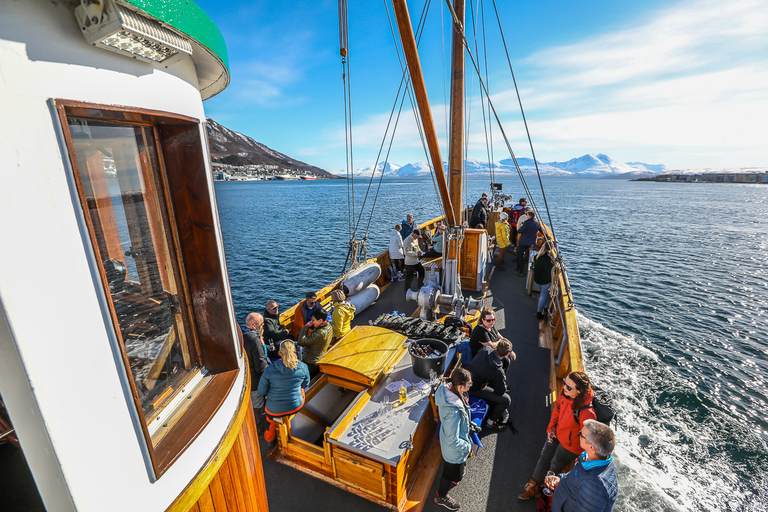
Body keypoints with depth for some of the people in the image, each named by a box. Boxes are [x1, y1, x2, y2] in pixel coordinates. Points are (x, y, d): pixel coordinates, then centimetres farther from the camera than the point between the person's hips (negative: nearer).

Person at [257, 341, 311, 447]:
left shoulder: (270, 369, -20)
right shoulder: (303, 367, -16)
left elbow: (261, 392, -8)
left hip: (274, 411, 0)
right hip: (296, 407, 1)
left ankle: (269, 439, 56)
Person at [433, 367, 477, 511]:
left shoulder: (447, 390, -20)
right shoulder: (454, 411, -45)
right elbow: (452, 440, -32)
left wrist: (467, 424, 7)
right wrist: (467, 447, -15)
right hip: (454, 450, -8)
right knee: (453, 474, 22)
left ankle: (452, 480, 67)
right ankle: (441, 496, 50)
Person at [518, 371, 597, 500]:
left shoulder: (586, 412, -40)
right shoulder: (566, 394, -21)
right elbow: (557, 407, 1)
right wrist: (551, 427, 1)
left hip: (570, 445, -6)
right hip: (557, 434, 6)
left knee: (555, 466, 16)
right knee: (544, 458, 19)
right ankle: (533, 484, 43)